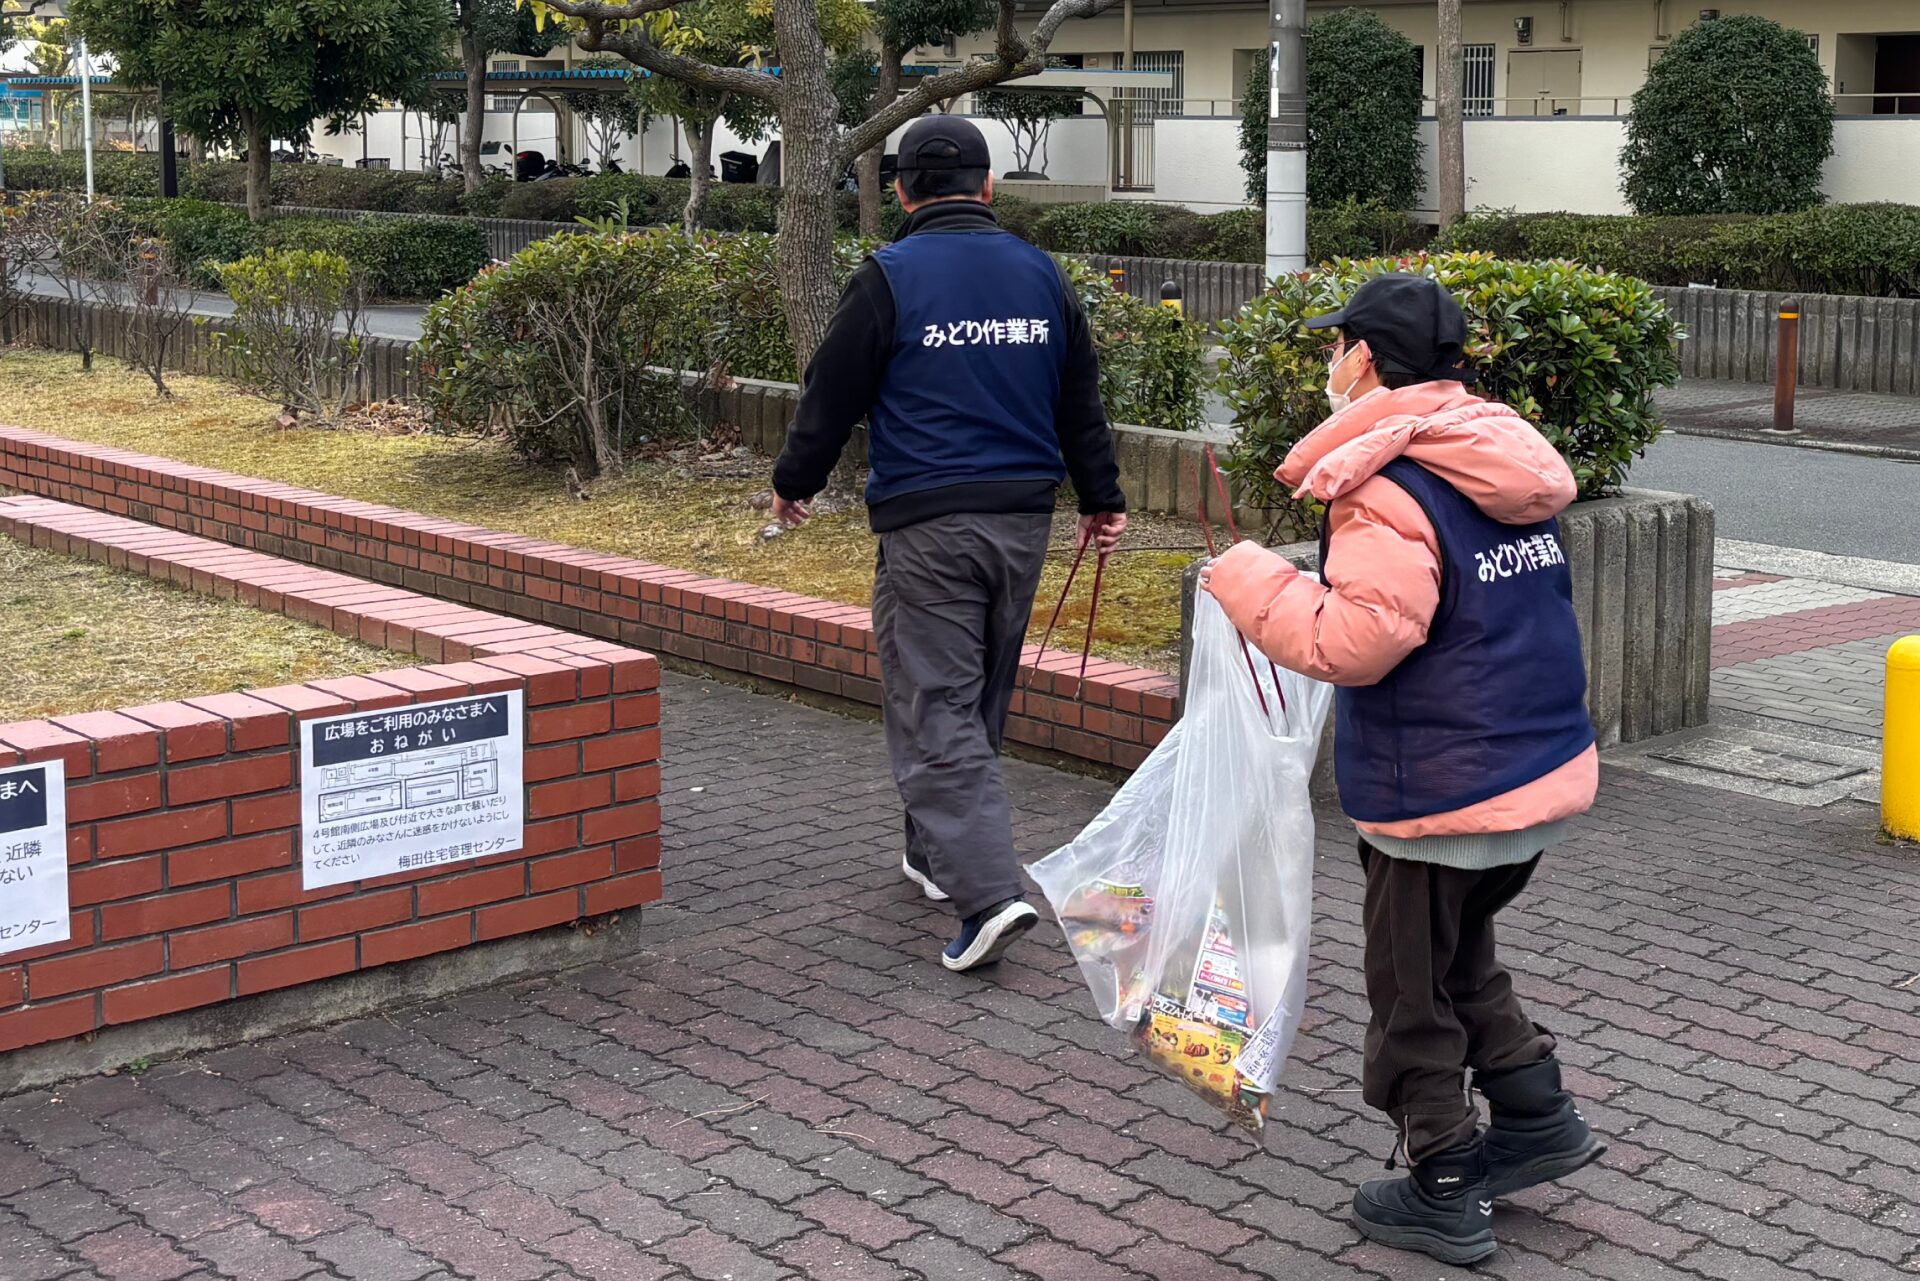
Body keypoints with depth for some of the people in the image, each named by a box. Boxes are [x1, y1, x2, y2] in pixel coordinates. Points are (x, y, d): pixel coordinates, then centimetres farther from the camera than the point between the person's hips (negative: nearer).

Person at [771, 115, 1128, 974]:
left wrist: (794, 482, 14)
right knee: (981, 702, 18)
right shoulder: (1041, 274, 8)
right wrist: (1102, 499, 26)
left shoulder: (890, 277, -7)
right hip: (1024, 518, 6)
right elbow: (1081, 402, 15)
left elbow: (832, 394, -2)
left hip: (928, 525, -6)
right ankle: (937, 854, 33)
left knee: (935, 710, -5)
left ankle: (988, 892, -16)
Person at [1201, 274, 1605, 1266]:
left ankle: (1443, 1194, 19)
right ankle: (1537, 1115, 28)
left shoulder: (1386, 489, -21)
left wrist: (1253, 585, -13)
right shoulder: (1502, 467, 8)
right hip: (1543, 771, 9)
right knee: (1462, 959, 28)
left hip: (1442, 795, -9)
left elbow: (1355, 642, -27)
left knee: (1414, 992, 8)